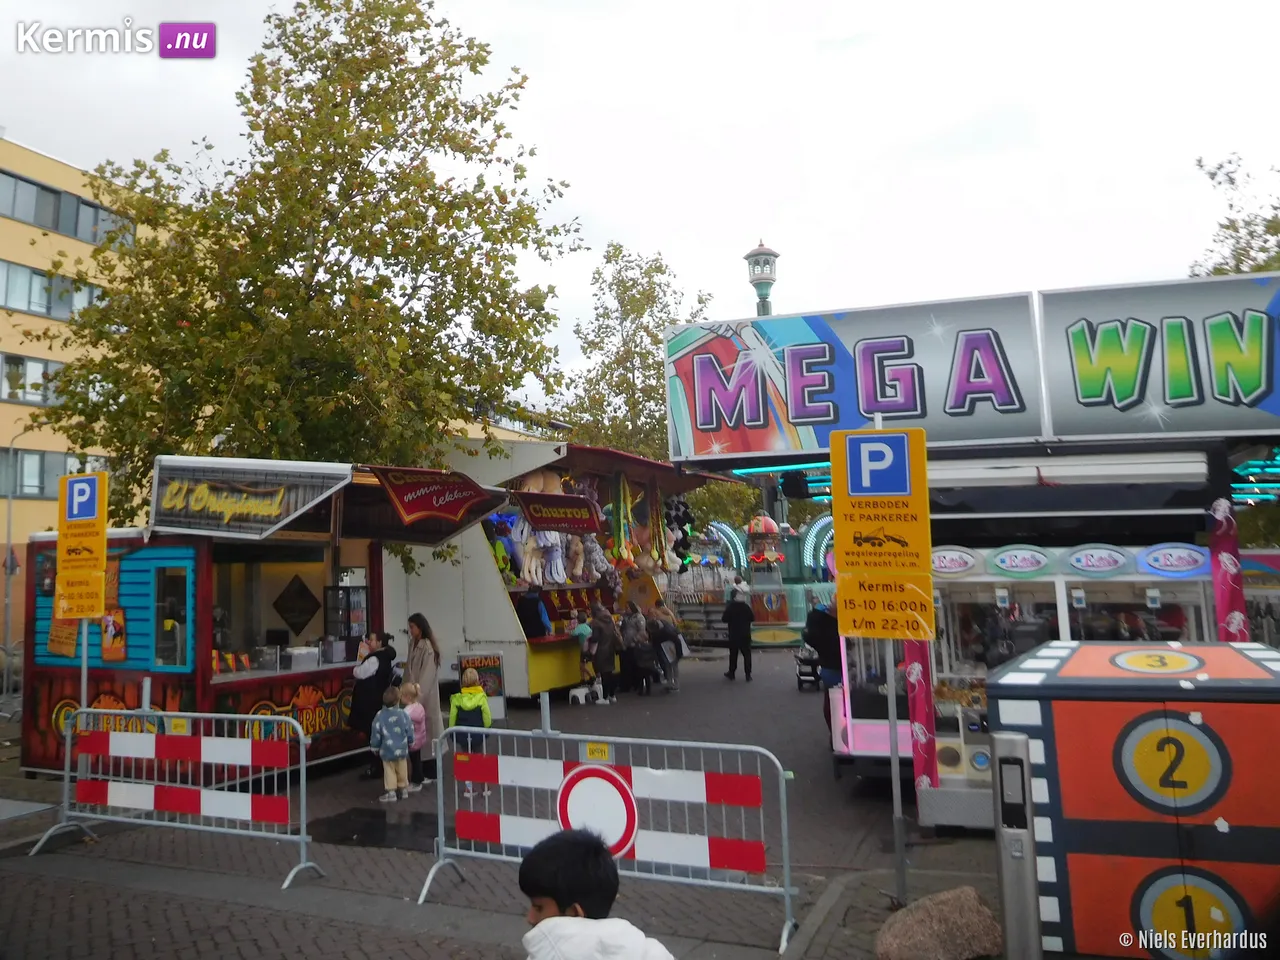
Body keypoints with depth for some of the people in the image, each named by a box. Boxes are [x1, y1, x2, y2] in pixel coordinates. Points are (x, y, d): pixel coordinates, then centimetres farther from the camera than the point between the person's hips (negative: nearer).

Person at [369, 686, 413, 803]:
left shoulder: (380, 715, -13)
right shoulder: (403, 714, -11)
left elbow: (376, 733, -6)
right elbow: (409, 731, -3)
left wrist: (374, 747, 9)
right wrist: (411, 743, 16)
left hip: (387, 750, -2)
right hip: (402, 749, 2)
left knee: (390, 772, 10)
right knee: (402, 771, 17)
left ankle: (391, 792, 11)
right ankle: (403, 789, 27)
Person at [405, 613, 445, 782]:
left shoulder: (428, 646, -17)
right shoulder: (413, 644, 8)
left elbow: (427, 674, -19)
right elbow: (411, 669, 13)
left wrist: (419, 694, -20)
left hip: (426, 695, -8)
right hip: (415, 693, 8)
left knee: (426, 726, -2)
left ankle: (430, 771, 6)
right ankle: (423, 768, 18)